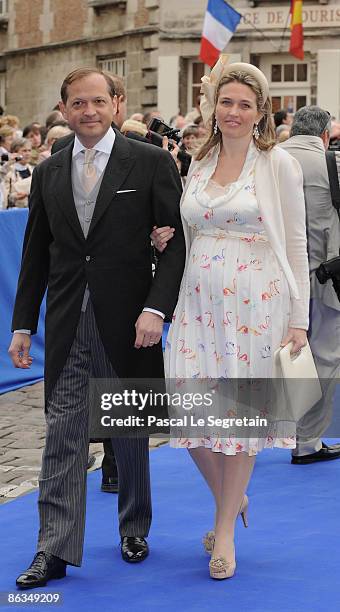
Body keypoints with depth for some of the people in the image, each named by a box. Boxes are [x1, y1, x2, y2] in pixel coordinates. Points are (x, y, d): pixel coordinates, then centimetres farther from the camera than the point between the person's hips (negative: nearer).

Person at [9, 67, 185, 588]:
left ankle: (134, 528, 31)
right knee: (63, 435, -2)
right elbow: (36, 253, 11)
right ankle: (55, 550, -1)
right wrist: (23, 325, 8)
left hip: (127, 324, -2)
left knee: (130, 432, 12)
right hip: (67, 326, 2)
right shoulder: (48, 173, 8)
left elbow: (177, 242, -6)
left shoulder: (152, 163, -3)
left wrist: (156, 308, -17)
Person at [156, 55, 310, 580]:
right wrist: (168, 241, -1)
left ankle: (226, 531, 15)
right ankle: (230, 498, 28)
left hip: (255, 307, -4)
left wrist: (299, 320, -7)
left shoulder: (278, 164, -2)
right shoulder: (201, 162, 12)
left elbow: (296, 246, -3)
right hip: (199, 303, 4)